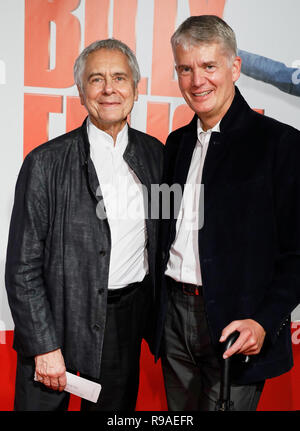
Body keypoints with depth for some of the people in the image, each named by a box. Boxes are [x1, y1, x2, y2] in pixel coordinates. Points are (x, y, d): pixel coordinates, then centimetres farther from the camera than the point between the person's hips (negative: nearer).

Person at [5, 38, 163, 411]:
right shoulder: (46, 163, -10)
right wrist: (44, 346, -12)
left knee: (117, 407, 17)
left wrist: (160, 315, 8)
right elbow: (22, 268, -9)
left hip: (127, 319, 4)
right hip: (56, 316, -3)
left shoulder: (154, 154, 2)